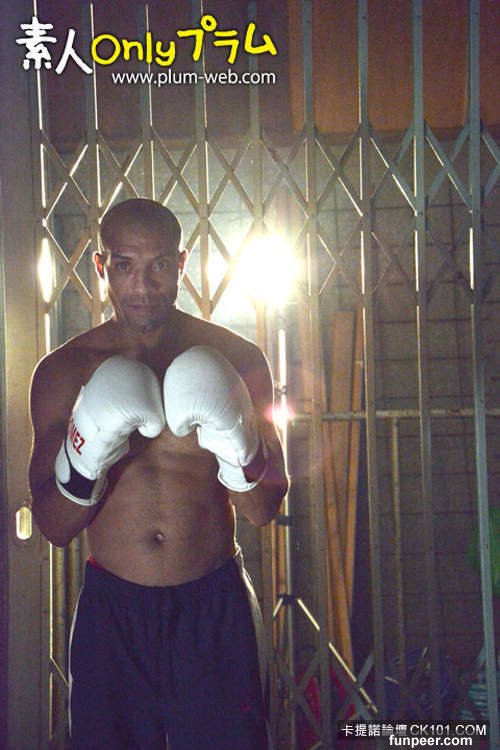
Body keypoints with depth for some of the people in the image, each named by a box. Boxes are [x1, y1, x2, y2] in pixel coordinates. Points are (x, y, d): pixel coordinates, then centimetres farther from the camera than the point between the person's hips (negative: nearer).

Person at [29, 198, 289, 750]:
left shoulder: (237, 361, -3)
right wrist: (86, 455, -22)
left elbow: (263, 511, -4)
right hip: (111, 607, 1)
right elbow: (54, 528, -3)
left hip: (214, 604, 0)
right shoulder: (64, 371, -2)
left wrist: (236, 443, -23)